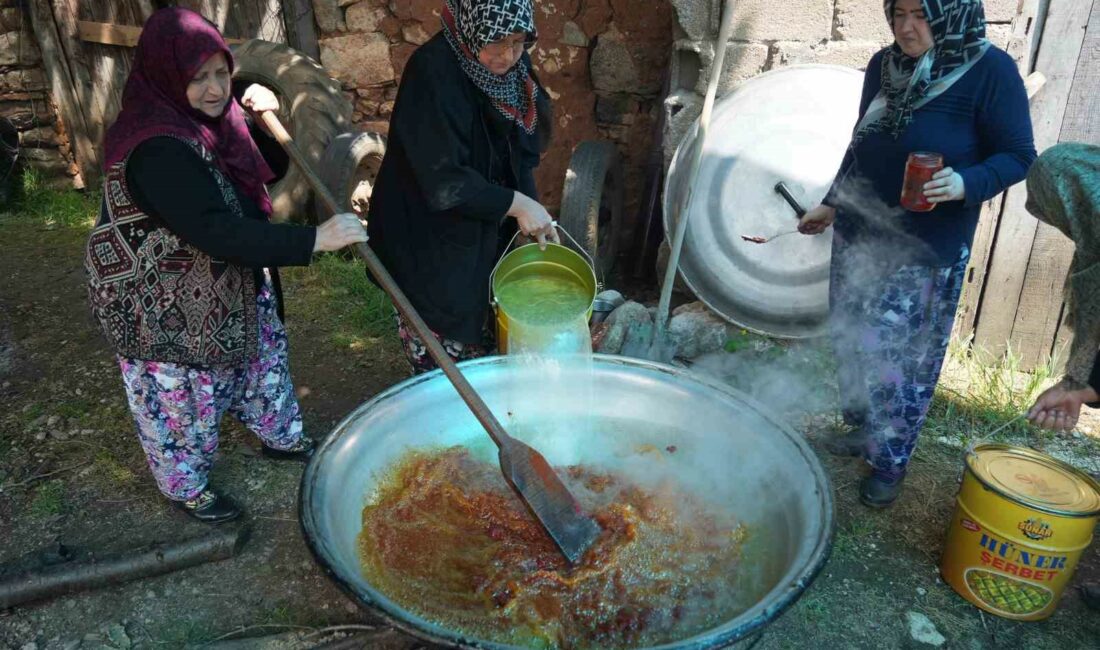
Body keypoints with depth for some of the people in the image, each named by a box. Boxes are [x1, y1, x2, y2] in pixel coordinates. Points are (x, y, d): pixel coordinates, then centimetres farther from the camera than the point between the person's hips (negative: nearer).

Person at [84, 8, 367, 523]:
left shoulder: (212, 117, -3)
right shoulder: (155, 149, -31)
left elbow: (272, 166, 9)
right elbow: (216, 232, -38)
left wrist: (266, 118, -11)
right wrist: (315, 239, -38)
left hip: (231, 283, 9)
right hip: (164, 303, -9)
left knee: (262, 355, 23)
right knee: (180, 394, 11)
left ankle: (281, 437, 46)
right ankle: (186, 486, 34)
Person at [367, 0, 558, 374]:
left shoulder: (512, 67, 0)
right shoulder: (433, 72, -24)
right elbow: (444, 181, -28)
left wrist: (532, 213, -3)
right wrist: (516, 204, -23)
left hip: (491, 237, 7)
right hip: (431, 250, -7)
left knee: (487, 359, 21)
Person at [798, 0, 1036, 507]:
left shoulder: (990, 71, -12)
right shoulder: (884, 64, 4)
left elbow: (1019, 157, -10)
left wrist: (966, 183, -28)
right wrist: (832, 203, 19)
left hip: (925, 252, -5)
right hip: (858, 235, 6)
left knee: (903, 360, 2)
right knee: (852, 344, 14)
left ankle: (890, 464, 20)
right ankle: (861, 430, 36)